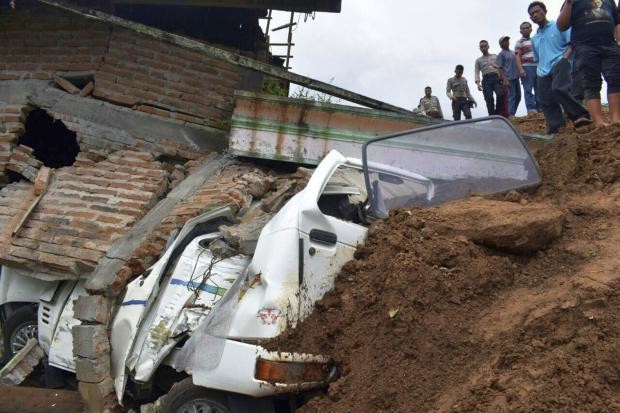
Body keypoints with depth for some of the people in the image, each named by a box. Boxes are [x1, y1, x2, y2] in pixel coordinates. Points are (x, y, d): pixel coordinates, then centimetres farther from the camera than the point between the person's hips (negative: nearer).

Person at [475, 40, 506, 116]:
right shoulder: (478, 60, 20)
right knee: (489, 99, -15)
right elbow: (477, 72, 10)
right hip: (486, 80, 0)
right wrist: (478, 83, -8)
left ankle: (498, 114, -13)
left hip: (496, 78, 0)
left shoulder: (495, 57, 22)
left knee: (500, 94, -24)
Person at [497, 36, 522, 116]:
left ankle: (513, 113, 15)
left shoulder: (512, 52, 17)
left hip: (516, 77, 8)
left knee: (518, 96, 8)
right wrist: (505, 80, -16)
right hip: (509, 78, -7)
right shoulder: (501, 54, -3)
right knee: (512, 96, -10)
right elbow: (500, 68, -9)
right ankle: (511, 114, -7)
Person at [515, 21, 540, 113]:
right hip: (526, 68, -6)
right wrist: (520, 69, -18)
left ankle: (540, 108, 9)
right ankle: (531, 109, -11)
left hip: (537, 67, 6)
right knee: (528, 90, -8)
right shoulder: (519, 42, 4)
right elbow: (517, 57, -6)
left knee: (539, 89, 5)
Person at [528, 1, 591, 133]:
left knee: (558, 89, -32)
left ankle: (580, 116, -27)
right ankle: (556, 130, -4)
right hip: (543, 71, 7)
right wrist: (540, 69, 14)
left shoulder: (559, 26, 9)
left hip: (559, 63, -7)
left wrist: (565, 56, -16)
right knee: (546, 102, -4)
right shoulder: (534, 39, 26)